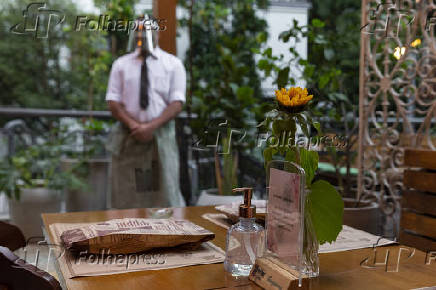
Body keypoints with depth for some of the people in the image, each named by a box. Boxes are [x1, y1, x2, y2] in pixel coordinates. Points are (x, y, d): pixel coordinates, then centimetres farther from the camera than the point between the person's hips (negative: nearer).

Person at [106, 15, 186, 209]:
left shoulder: (173, 64, 5)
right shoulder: (121, 64, 10)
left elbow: (177, 103, -4)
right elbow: (113, 102, 3)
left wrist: (152, 126, -17)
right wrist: (133, 125, -13)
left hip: (161, 135, -1)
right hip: (127, 137, 2)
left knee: (165, 192, -1)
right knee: (126, 196, 4)